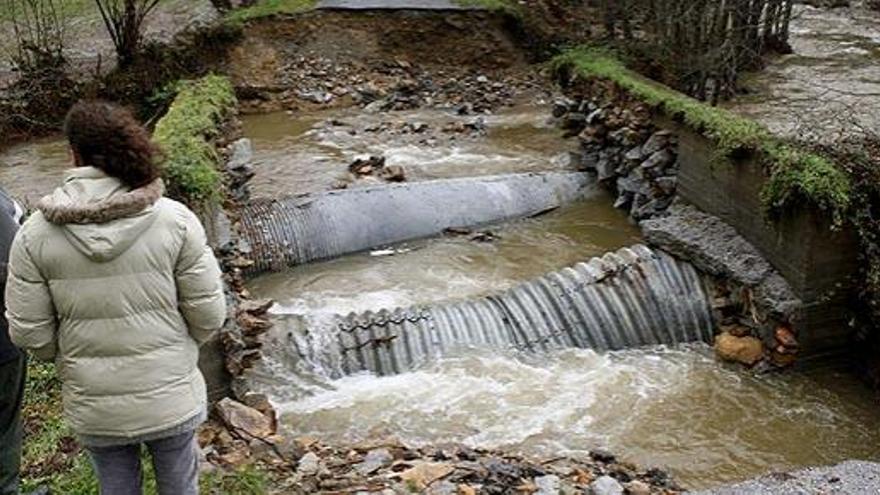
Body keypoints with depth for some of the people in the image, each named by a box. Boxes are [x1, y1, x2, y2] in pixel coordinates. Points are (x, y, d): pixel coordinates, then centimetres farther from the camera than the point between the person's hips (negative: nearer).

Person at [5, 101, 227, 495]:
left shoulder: (35, 233, -13)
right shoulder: (174, 219, -17)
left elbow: (28, 333, -8)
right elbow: (208, 315, -13)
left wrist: (70, 358, 13)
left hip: (94, 408, 1)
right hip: (171, 400, -1)